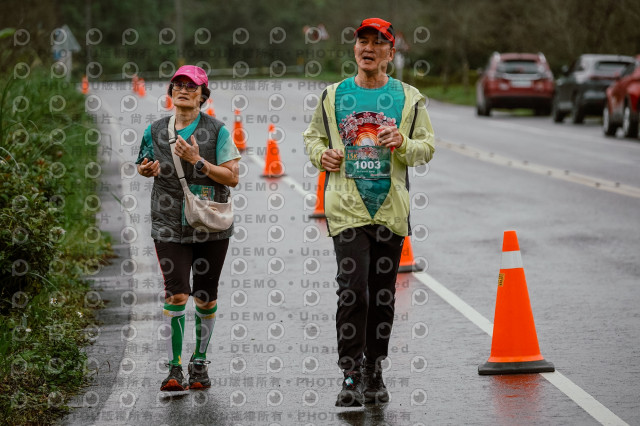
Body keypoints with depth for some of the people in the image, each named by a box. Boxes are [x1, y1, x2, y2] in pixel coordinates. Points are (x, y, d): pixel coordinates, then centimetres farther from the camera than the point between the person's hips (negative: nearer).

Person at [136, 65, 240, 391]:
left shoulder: (217, 131, -1)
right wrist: (146, 169, -2)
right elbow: (145, 167, 22)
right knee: (176, 294, -12)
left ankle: (199, 362, 24)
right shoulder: (156, 131, 7)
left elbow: (232, 177, -6)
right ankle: (175, 368, -9)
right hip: (169, 225, 0)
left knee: (206, 297, 7)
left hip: (211, 227, 0)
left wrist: (197, 161, -16)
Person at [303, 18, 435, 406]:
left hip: (391, 210, 1)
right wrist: (322, 155, -4)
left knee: (383, 297, 7)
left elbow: (427, 148, 5)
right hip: (347, 208, -1)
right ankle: (351, 375, -9)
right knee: (353, 290, -13)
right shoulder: (334, 96, 8)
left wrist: (403, 143, -16)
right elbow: (313, 136, 18)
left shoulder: (409, 98, 7)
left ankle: (375, 375, 18)